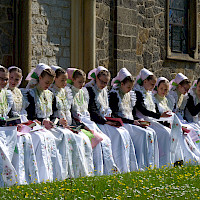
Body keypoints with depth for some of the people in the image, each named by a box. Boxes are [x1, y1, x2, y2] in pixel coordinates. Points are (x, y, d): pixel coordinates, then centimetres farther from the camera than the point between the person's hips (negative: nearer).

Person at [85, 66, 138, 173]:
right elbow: (90, 112, -16)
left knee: (125, 133, -12)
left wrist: (111, 119, 2)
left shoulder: (104, 91, 18)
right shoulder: (89, 90, -9)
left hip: (105, 121, 8)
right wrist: (106, 121, -19)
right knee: (117, 134, -26)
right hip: (95, 123, -8)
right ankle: (121, 168, -27)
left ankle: (129, 167, -17)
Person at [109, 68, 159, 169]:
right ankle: (142, 165, -28)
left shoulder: (130, 95, 18)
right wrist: (132, 122, -16)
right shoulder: (114, 94, -5)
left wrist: (138, 121, 0)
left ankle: (152, 164, -20)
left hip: (131, 122, 7)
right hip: (121, 123, -7)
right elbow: (114, 115, -13)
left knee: (152, 133, -16)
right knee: (144, 133, -27)